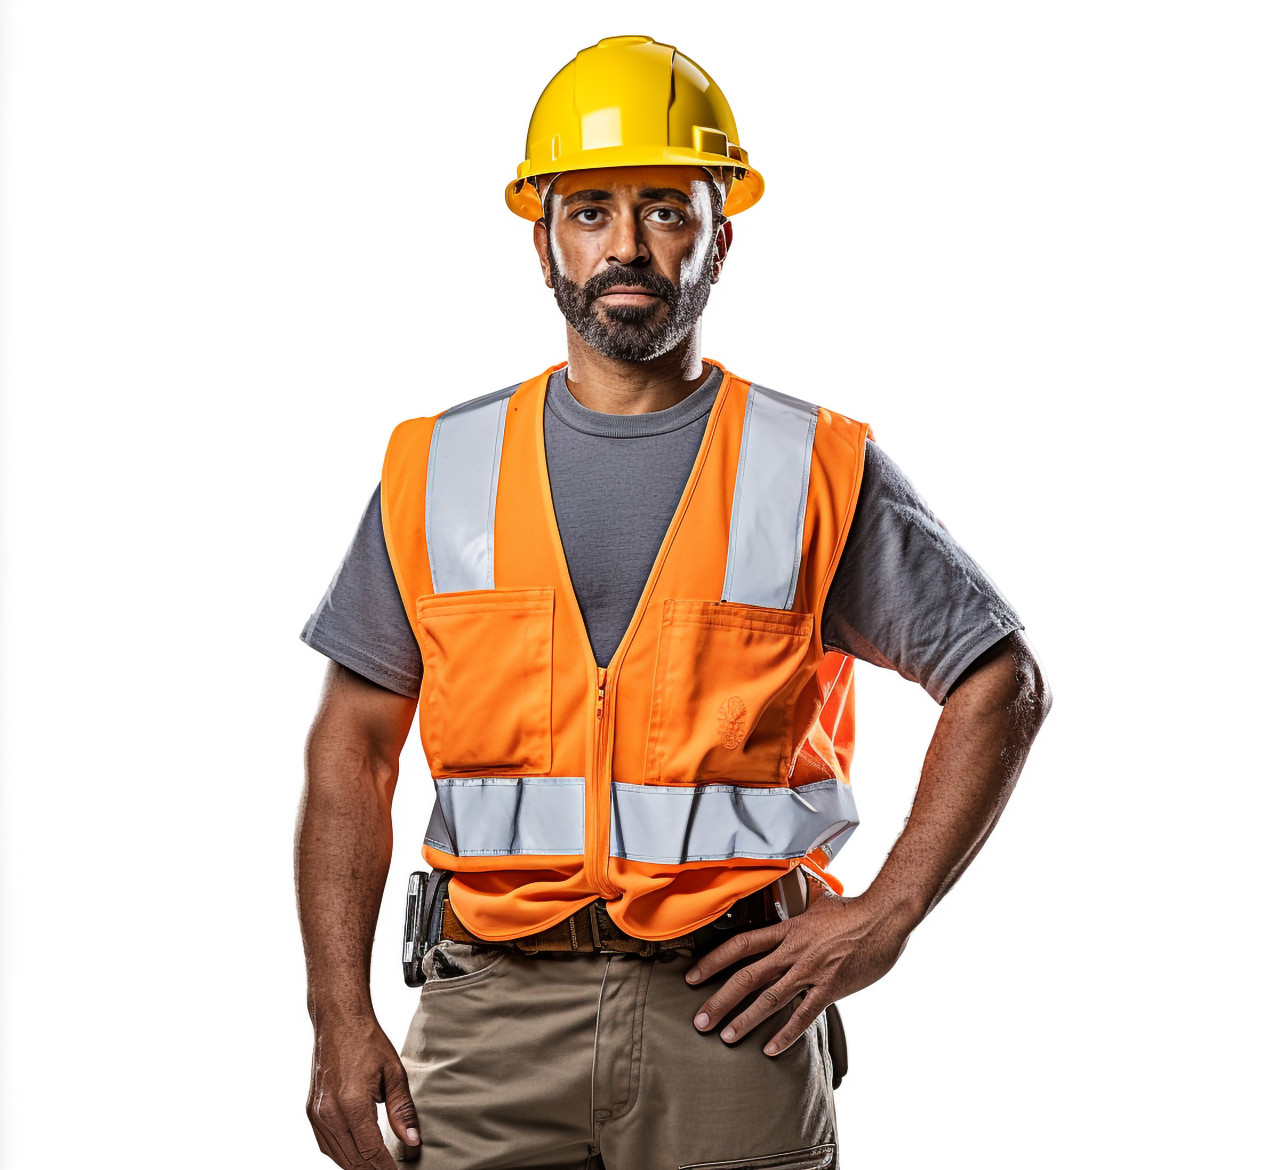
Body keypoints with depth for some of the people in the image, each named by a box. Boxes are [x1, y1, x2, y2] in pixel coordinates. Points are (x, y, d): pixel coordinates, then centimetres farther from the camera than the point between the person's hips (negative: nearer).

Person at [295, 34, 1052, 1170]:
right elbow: (352, 746, 8)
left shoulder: (822, 471, 2)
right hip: (494, 1014, 1)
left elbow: (1005, 684, 6)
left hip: (733, 1010, -1)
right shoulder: (437, 471, 7)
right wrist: (342, 1016, 0)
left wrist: (884, 916, -3)